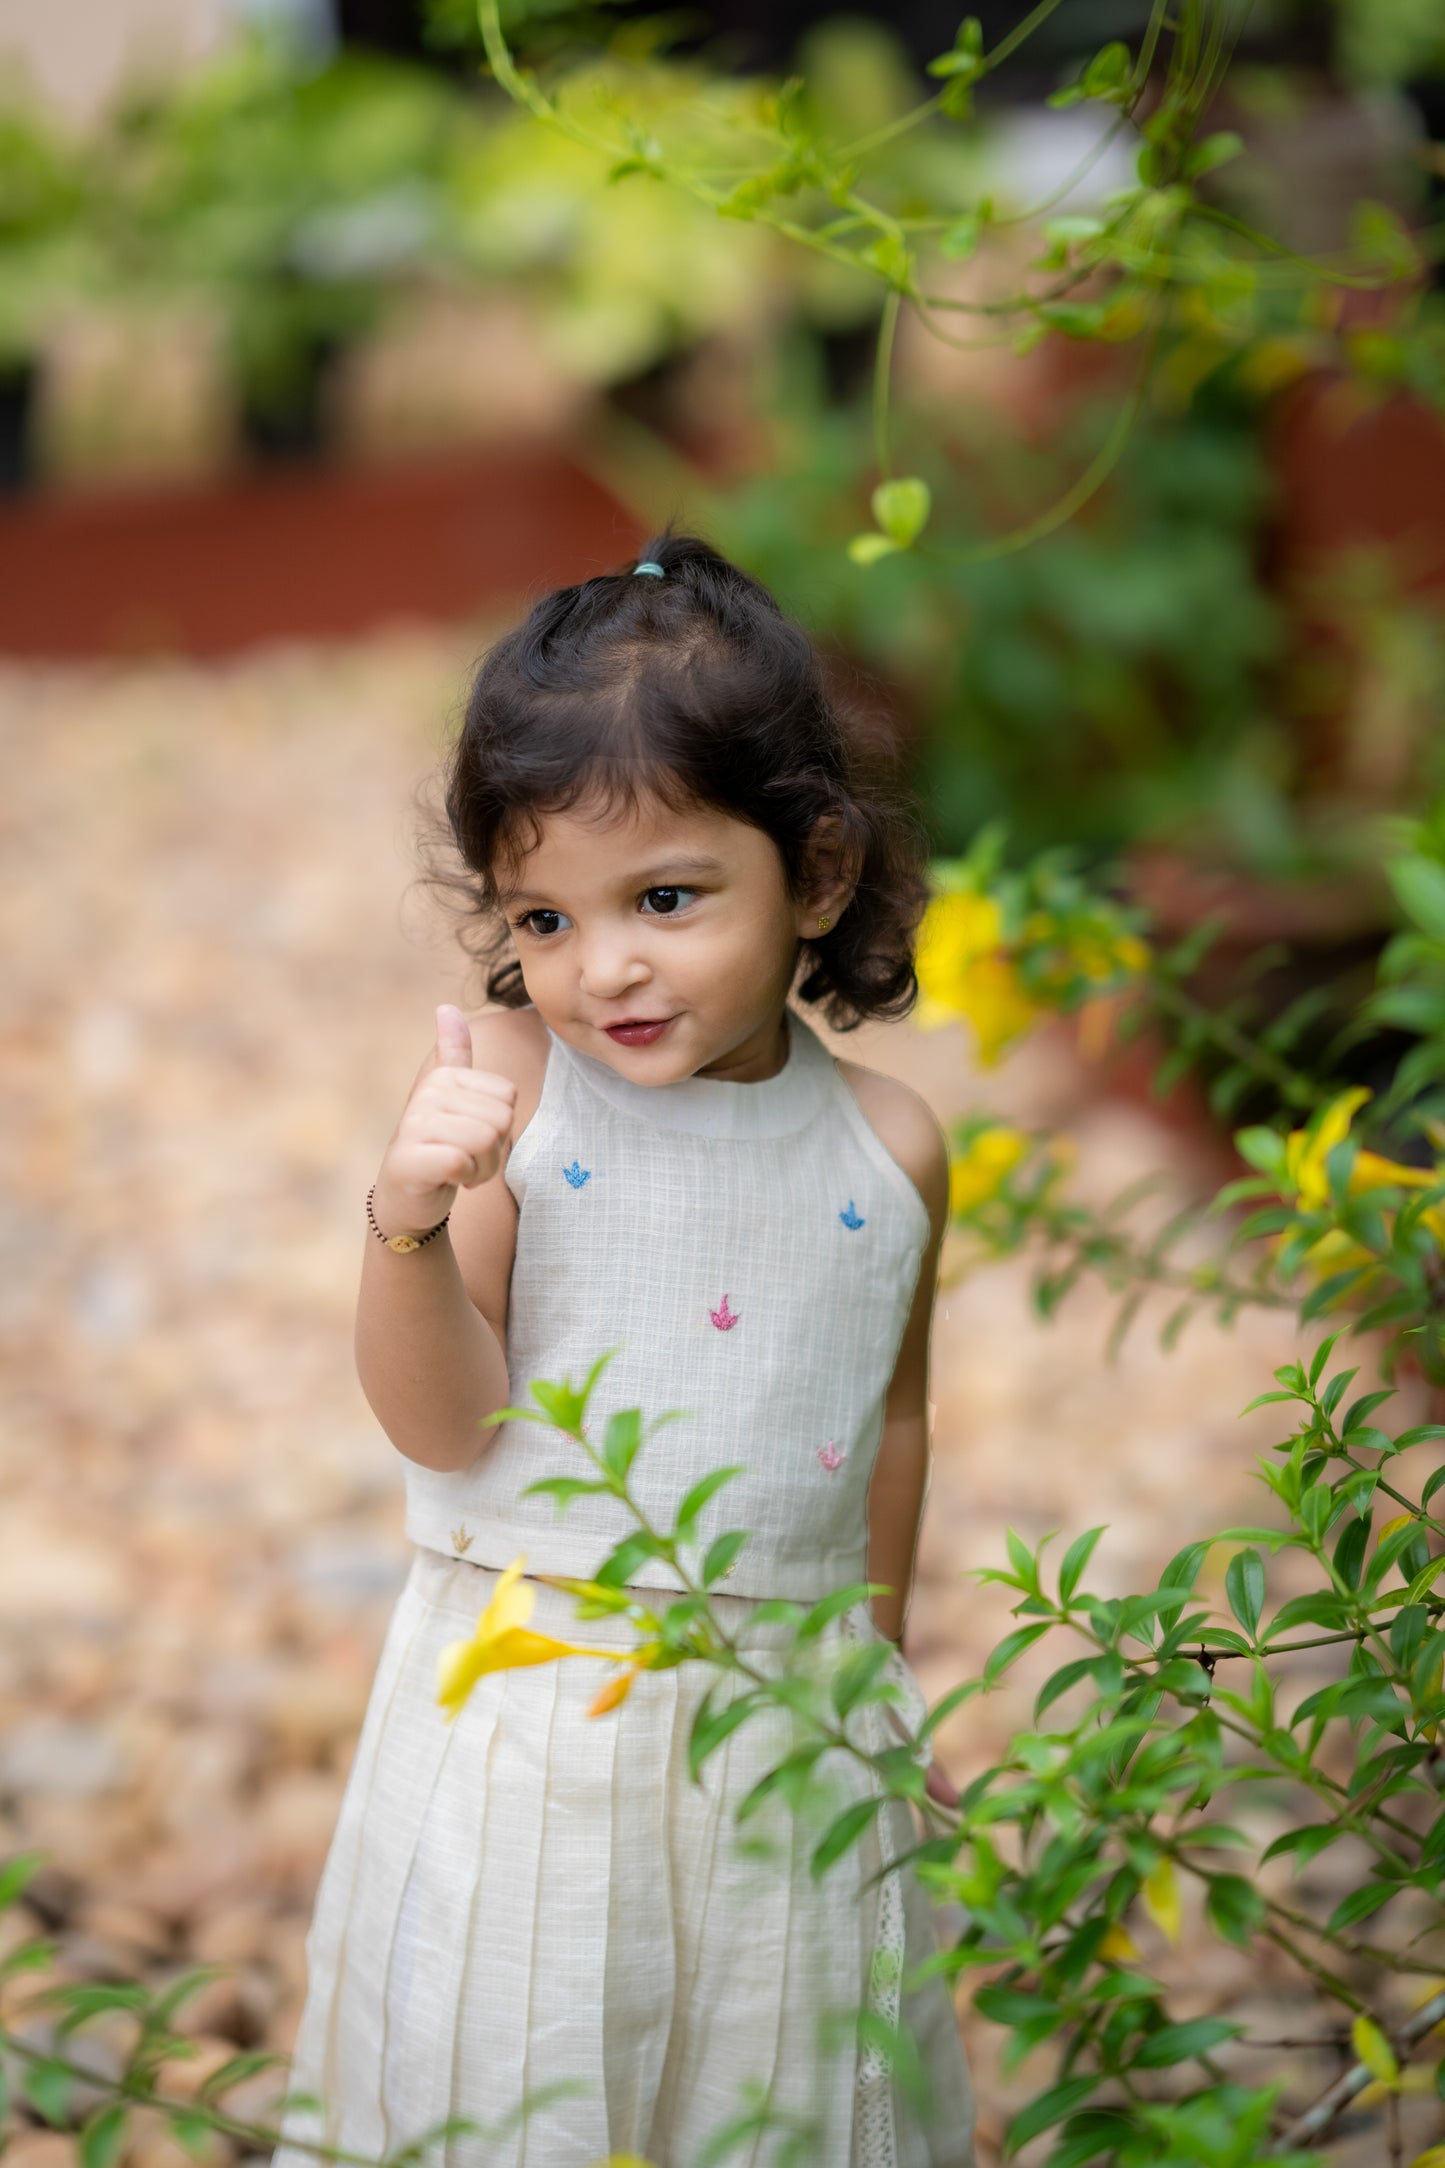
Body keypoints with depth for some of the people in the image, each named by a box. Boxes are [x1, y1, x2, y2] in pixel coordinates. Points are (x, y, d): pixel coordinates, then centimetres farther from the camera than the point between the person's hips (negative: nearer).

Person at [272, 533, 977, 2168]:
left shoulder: (885, 1153, -3)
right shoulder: (508, 1101, -11)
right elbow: (439, 1424, -12)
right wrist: (411, 1223, -29)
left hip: (786, 1706, 2)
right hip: (527, 1707, -2)